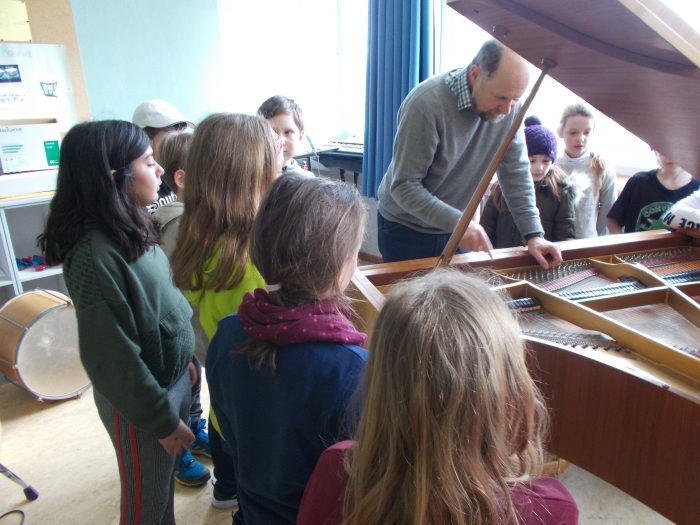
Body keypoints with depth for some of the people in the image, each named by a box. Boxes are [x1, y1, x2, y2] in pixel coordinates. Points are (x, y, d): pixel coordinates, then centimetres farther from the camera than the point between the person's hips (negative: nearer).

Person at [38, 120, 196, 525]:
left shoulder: (130, 229, -1)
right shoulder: (96, 253, -27)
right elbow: (113, 358, -24)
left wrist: (184, 359, 16)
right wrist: (162, 419, -15)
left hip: (173, 376, 7)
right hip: (140, 398, -7)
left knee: (166, 482, 26)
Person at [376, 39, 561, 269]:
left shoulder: (507, 105, -10)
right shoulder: (426, 103, -26)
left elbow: (515, 171, -6)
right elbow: (404, 186, -26)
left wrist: (533, 234, -13)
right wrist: (456, 222, -36)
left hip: (456, 226, 5)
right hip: (407, 230, -4)